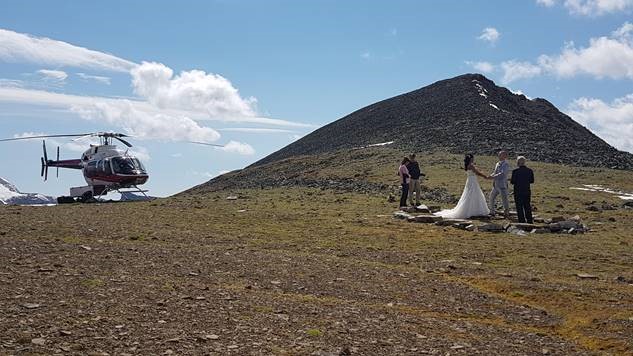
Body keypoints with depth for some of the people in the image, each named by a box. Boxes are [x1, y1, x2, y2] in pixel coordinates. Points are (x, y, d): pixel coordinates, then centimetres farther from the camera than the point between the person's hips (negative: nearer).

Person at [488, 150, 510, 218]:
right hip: (496, 185, 8)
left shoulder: (506, 165, -12)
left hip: (502, 185, -8)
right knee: (491, 198, 14)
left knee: (504, 199, -3)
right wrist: (491, 176, -5)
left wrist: (493, 177, -30)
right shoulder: (498, 164, 13)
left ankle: (506, 213, 11)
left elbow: (502, 174, -23)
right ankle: (492, 212, 27)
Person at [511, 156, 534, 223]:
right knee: (527, 207, 16)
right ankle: (530, 222, 20)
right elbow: (532, 181, 6)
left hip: (518, 192, -4)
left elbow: (513, 182, -11)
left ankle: (522, 222, 6)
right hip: (527, 192, 4)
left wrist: (511, 179, 9)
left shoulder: (515, 171, -15)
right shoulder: (530, 171, -2)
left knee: (519, 208, 5)